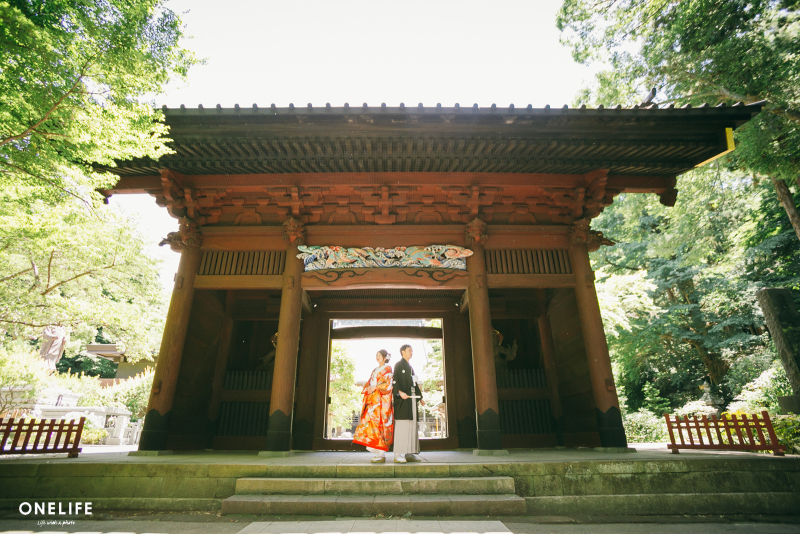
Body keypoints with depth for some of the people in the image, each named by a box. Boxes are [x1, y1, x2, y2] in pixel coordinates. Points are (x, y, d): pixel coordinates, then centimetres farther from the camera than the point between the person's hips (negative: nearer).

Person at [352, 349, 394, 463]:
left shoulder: (387, 369, 1)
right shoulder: (375, 370, 22)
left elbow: (389, 385, -9)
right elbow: (369, 384, 20)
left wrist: (375, 387, -12)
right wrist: (368, 388, -1)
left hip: (381, 401, -7)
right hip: (372, 400, 7)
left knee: (378, 425, -12)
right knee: (371, 424, 0)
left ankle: (382, 455, -8)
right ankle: (379, 453, 6)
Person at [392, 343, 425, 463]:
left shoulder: (410, 367, 22)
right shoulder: (399, 365, -2)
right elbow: (395, 380, -13)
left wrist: (420, 398, 24)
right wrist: (400, 392, -28)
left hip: (411, 398, 9)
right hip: (402, 399, -8)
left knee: (412, 425, 5)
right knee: (401, 425, -11)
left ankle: (409, 453, 9)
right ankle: (398, 454, -10)